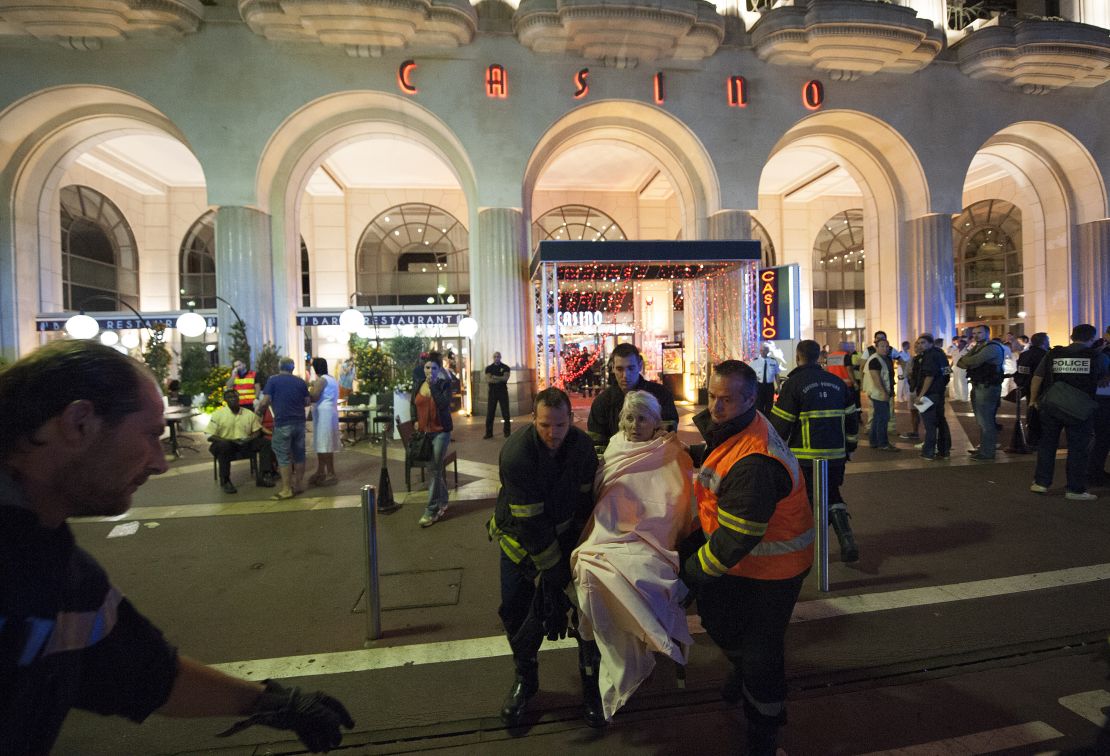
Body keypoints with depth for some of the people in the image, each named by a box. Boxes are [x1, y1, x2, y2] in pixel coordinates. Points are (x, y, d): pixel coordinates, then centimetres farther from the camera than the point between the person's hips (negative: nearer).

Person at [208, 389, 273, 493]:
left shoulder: (249, 414, 6)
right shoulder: (218, 414, -4)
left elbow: (257, 432, 9)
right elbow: (210, 436, -9)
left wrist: (248, 439, -15)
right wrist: (231, 441, -22)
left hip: (245, 445, 4)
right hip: (225, 443, -4)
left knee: (265, 442, -15)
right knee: (224, 446, -37)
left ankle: (261, 477, -12)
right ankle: (225, 481, -23)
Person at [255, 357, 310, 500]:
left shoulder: (272, 380, -2)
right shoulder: (301, 381, 9)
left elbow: (265, 402, -8)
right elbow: (307, 402, 11)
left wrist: (258, 410, 12)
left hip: (283, 423, -4)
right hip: (299, 422, 4)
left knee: (283, 456, -1)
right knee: (299, 454, 12)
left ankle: (286, 489, -1)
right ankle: (298, 484, 20)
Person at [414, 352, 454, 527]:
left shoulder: (444, 384, -9)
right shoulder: (420, 385, 6)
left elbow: (444, 404, -25)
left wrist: (433, 385, -24)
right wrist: (416, 421, 12)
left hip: (441, 431, -5)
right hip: (424, 432, 5)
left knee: (434, 470, -6)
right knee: (436, 468, 15)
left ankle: (431, 511, 0)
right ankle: (442, 502, 30)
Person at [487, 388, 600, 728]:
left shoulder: (583, 446, -16)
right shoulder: (516, 454, -31)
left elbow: (585, 499, -4)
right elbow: (529, 522, -27)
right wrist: (554, 571, -21)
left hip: (565, 531, 3)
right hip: (520, 534, -2)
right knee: (515, 610, 3)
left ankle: (592, 681, 21)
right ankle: (525, 678, 31)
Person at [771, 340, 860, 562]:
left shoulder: (793, 383, -9)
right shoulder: (837, 383, 9)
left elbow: (780, 423, -10)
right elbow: (852, 417, 13)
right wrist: (849, 445, 23)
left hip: (805, 456, -5)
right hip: (836, 455, 5)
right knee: (833, 496, 21)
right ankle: (848, 542, 9)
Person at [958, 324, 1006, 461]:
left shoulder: (993, 347, -12)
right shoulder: (977, 347, 17)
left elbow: (974, 361, -26)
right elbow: (960, 362, 9)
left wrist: (965, 360, -4)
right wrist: (967, 361, -13)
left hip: (987, 387, -10)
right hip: (978, 387, 10)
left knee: (986, 421, -7)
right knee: (982, 420, 18)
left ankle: (987, 453, -2)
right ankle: (983, 448, 29)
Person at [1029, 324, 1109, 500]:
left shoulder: (1053, 354, 2)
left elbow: (1037, 378, 4)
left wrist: (1033, 400, 15)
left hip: (1050, 407, 2)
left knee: (1047, 444, 12)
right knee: (1078, 448, 6)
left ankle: (1041, 482, 17)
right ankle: (1076, 489, 10)